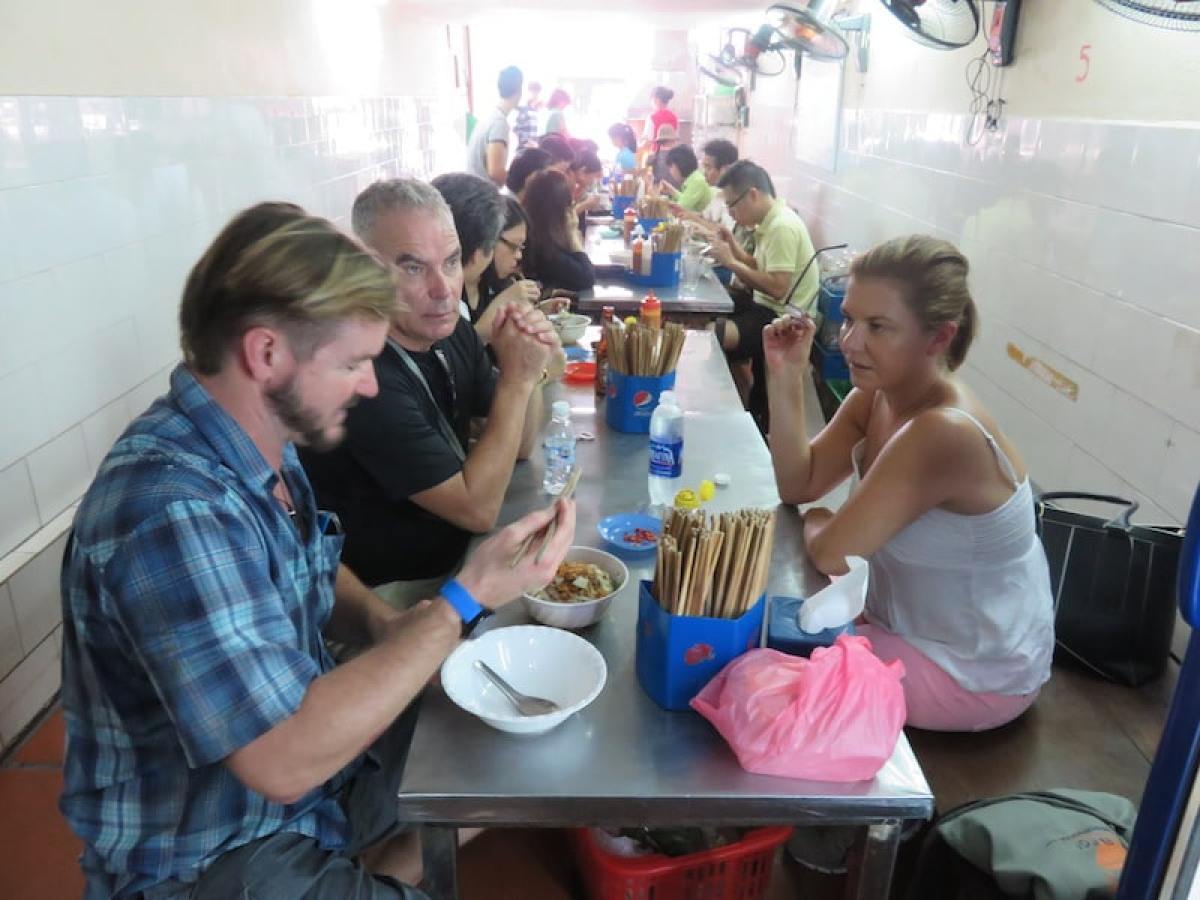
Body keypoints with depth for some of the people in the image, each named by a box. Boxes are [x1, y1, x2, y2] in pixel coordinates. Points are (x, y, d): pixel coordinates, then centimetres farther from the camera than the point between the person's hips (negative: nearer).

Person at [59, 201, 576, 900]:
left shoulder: (263, 443, -3)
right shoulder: (171, 512, -30)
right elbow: (283, 762, -32)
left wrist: (385, 626, -9)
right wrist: (464, 600, -29)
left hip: (305, 737, 8)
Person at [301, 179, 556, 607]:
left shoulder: (450, 331, -3)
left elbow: (519, 447, 7)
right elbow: (477, 509, -23)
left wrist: (531, 368, -11)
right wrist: (516, 378, -22)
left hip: (455, 556, 7)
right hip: (397, 595, -7)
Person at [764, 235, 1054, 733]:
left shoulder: (943, 434, -35)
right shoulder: (877, 395, -8)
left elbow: (831, 554, -30)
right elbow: (798, 484, -5)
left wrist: (816, 523, -7)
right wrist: (786, 377, -15)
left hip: (976, 673, -7)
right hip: (919, 623, 8)